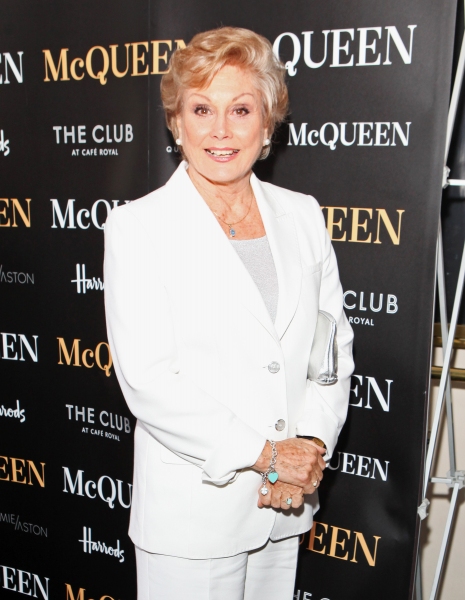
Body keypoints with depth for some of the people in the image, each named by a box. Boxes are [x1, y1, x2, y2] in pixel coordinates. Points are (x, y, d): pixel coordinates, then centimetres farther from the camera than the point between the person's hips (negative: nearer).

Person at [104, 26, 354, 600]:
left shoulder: (302, 216, 3)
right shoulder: (138, 226, -9)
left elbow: (334, 345, 5)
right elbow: (147, 381, -15)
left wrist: (310, 447, -9)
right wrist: (263, 453, -16)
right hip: (193, 503, -4)